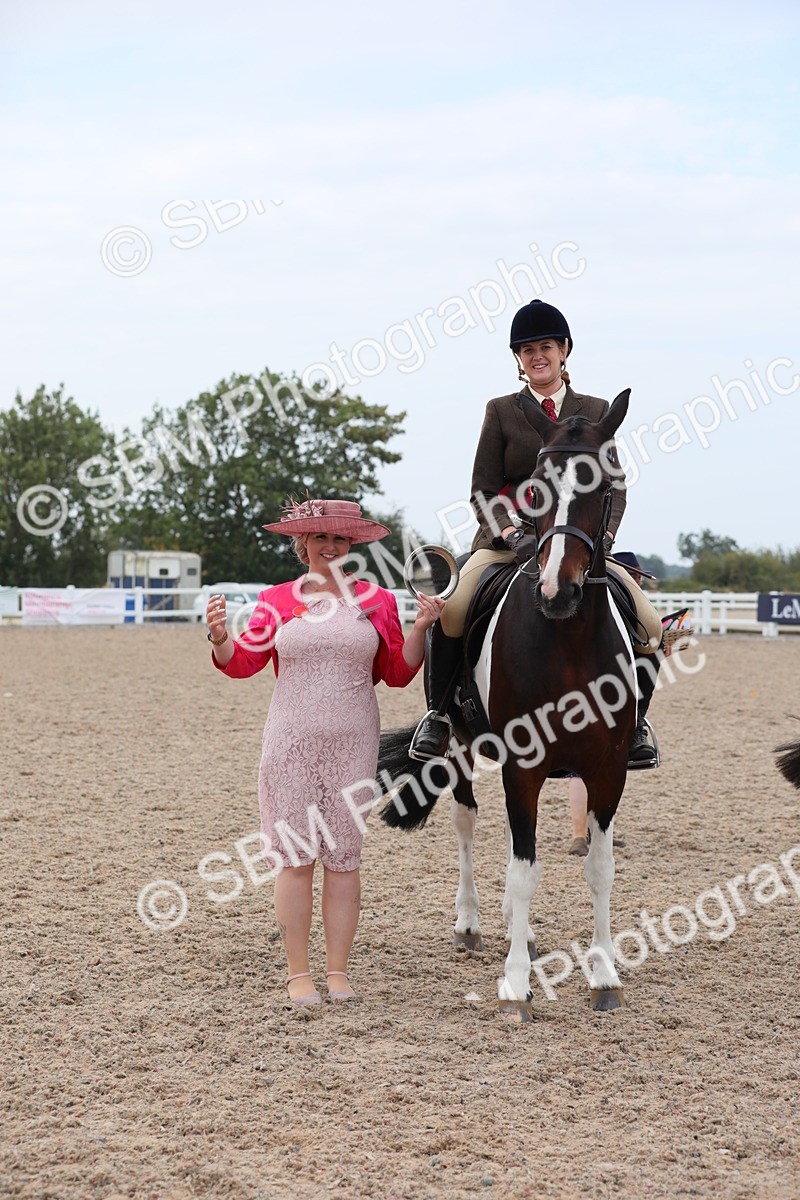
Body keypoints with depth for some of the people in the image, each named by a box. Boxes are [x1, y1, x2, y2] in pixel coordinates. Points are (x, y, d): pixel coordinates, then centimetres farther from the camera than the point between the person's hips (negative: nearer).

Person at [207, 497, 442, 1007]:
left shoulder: (376, 600, 7)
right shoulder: (278, 601, 6)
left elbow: (398, 673, 9)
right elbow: (242, 661, 3)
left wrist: (420, 629, -5)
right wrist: (220, 636, -16)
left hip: (353, 741, 1)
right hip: (292, 741, 0)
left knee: (343, 855, 3)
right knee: (295, 855, 0)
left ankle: (339, 970, 10)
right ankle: (298, 973, 6)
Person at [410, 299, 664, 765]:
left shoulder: (596, 411, 12)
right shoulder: (501, 411, 8)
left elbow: (614, 487, 8)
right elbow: (483, 490, 2)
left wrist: (601, 535, -11)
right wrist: (512, 534, -16)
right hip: (507, 537, -1)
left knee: (649, 622, -17)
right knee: (451, 608, -29)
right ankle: (440, 712, -9)